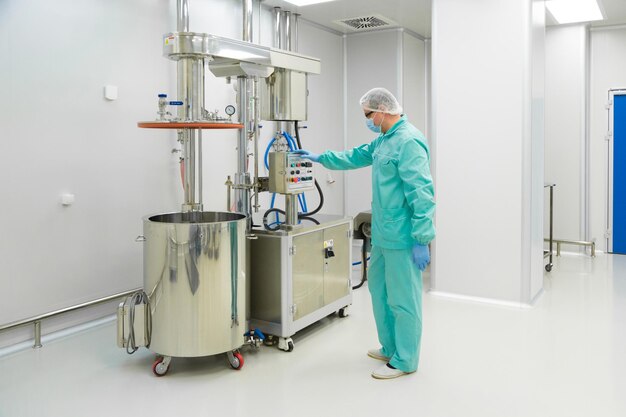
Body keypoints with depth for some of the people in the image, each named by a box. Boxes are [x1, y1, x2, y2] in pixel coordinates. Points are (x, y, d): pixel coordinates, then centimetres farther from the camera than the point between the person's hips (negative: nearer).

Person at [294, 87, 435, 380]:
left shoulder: (408, 141, -18)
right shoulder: (385, 140, 14)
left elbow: (422, 193, -22)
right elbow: (357, 157, 30)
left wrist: (422, 240, -23)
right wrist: (320, 158, 31)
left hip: (402, 238, -11)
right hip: (384, 235, 11)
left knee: (402, 299, 1)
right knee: (379, 289, 20)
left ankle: (405, 361, 15)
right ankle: (390, 348, 34)